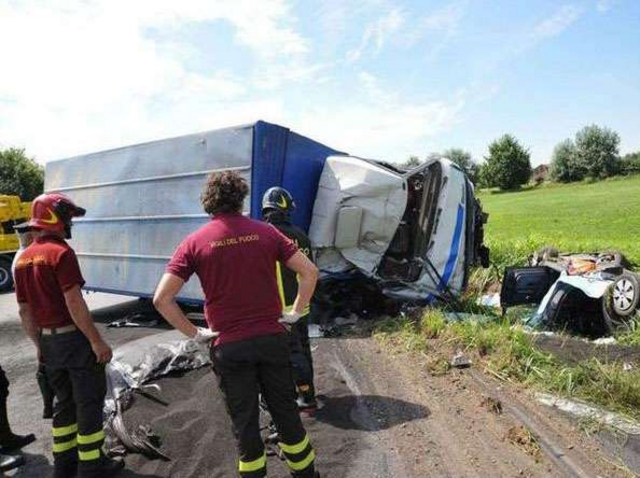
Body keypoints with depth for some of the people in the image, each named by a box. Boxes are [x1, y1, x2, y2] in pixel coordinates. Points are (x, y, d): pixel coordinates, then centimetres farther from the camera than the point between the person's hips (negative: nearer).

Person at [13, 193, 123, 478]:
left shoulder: (23, 259, 8)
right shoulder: (60, 252, -17)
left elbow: (24, 309, 12)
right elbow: (74, 302, -22)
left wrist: (38, 344, 21)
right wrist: (97, 341, -18)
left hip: (48, 341, 8)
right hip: (74, 338, -8)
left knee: (64, 401, 20)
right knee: (89, 401, 4)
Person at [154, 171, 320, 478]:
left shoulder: (195, 242, -5)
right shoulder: (266, 232, -2)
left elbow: (162, 299, -10)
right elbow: (310, 272, -2)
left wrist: (195, 333, -2)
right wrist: (295, 313, 5)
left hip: (229, 346, -1)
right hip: (272, 338, 2)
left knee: (244, 420, 14)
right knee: (285, 410, 19)